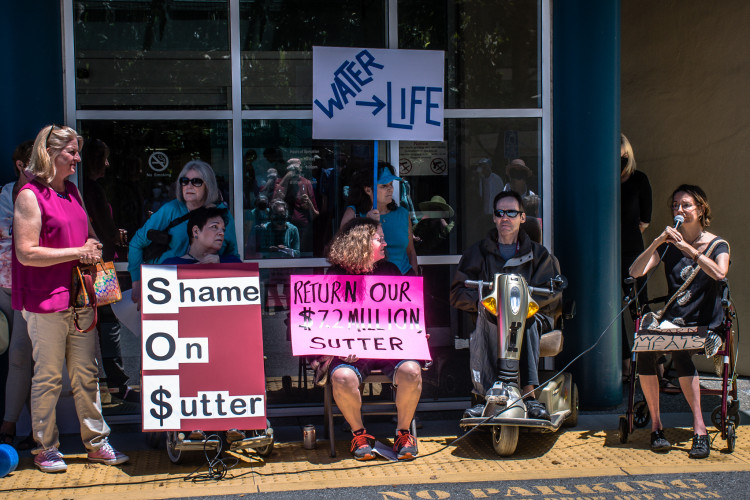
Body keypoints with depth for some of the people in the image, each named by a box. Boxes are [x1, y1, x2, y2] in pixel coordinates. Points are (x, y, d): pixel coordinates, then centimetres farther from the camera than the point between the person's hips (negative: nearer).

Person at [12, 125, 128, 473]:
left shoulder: (73, 192, 14)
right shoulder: (30, 195, -10)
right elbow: (26, 253, -16)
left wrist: (94, 247, 4)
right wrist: (77, 252, -14)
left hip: (80, 298, 7)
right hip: (46, 301, -7)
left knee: (86, 374, 10)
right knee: (49, 376, 2)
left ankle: (96, 443, 18)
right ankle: (45, 449, 14)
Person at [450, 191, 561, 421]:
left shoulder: (538, 254, 14)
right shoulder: (477, 252, 15)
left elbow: (553, 296, 3)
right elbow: (457, 293, 7)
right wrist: (481, 301, -15)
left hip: (531, 316, 0)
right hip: (490, 316, 0)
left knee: (527, 322, -35)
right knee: (484, 323, -34)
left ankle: (529, 393, -41)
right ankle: (484, 396, -40)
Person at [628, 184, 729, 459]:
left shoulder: (718, 245, 3)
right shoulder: (668, 246, 11)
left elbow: (719, 273, -21)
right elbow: (636, 272, -4)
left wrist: (688, 248, -22)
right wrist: (657, 242, -15)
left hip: (706, 326, -3)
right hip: (674, 321, 3)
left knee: (680, 352, -34)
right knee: (645, 351, -28)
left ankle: (699, 428, -31)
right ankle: (655, 424, -18)